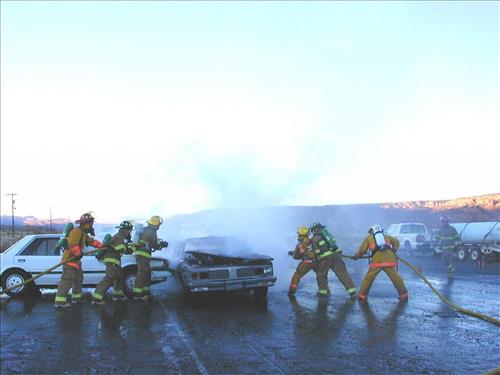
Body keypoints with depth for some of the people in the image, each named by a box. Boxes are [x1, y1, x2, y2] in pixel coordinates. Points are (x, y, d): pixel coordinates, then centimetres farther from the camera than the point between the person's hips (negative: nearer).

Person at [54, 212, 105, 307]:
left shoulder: (83, 233, 17)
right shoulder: (77, 232, -17)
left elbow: (92, 241, 24)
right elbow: (73, 244, -27)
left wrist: (102, 246, 20)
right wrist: (78, 253, -21)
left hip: (76, 260, 11)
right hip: (70, 260, -11)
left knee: (78, 279, 22)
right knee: (67, 280, -14)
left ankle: (76, 297, 34)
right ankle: (59, 301, -15)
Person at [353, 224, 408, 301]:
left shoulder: (369, 237, 24)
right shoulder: (386, 236, 31)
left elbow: (362, 250, 22)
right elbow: (396, 241, 24)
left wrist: (356, 256, 36)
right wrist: (394, 251, 31)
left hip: (377, 260, -2)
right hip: (389, 258, 2)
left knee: (368, 278, 8)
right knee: (396, 277, 8)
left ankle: (362, 295, 11)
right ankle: (404, 295, 10)